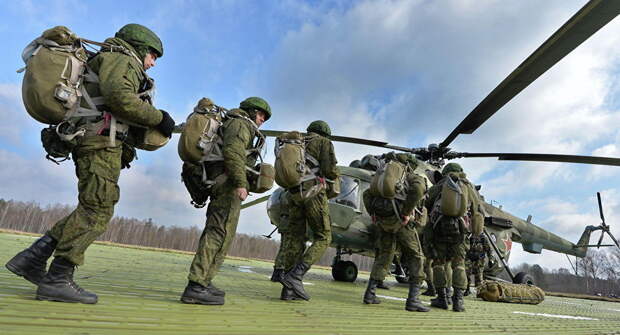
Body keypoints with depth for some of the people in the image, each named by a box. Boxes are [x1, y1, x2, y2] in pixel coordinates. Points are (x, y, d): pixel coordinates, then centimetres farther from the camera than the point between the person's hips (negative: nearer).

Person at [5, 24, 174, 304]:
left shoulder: (110, 64, 33)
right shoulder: (120, 58, 3)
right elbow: (120, 97, -18)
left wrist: (154, 127, 14)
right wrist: (158, 117, -12)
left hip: (94, 144, 10)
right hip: (102, 141, -10)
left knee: (92, 211, 9)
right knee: (97, 211, -12)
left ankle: (33, 257, 9)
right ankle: (57, 281, -8)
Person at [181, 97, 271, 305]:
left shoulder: (241, 127, 31)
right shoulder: (240, 123, 1)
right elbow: (232, 151, -18)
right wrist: (240, 183, -26)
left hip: (221, 187, 11)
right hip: (228, 185, -11)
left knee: (215, 232, 12)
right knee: (220, 233, -16)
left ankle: (203, 282, 17)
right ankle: (196, 287, -19)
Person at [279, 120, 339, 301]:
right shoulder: (324, 142, 7)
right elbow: (329, 170, -7)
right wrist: (335, 175, 15)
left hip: (293, 193, 6)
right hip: (314, 192, -6)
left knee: (294, 238, 5)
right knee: (323, 238, 2)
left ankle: (289, 289, 2)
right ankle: (295, 275, -13)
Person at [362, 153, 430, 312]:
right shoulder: (415, 178, 9)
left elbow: (367, 193, 19)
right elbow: (419, 188, -17)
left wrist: (373, 214, 13)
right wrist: (406, 213, -15)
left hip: (383, 220, 5)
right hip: (400, 221, -5)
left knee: (384, 256, 16)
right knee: (415, 257, 4)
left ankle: (370, 293, 13)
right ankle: (413, 300, -4)